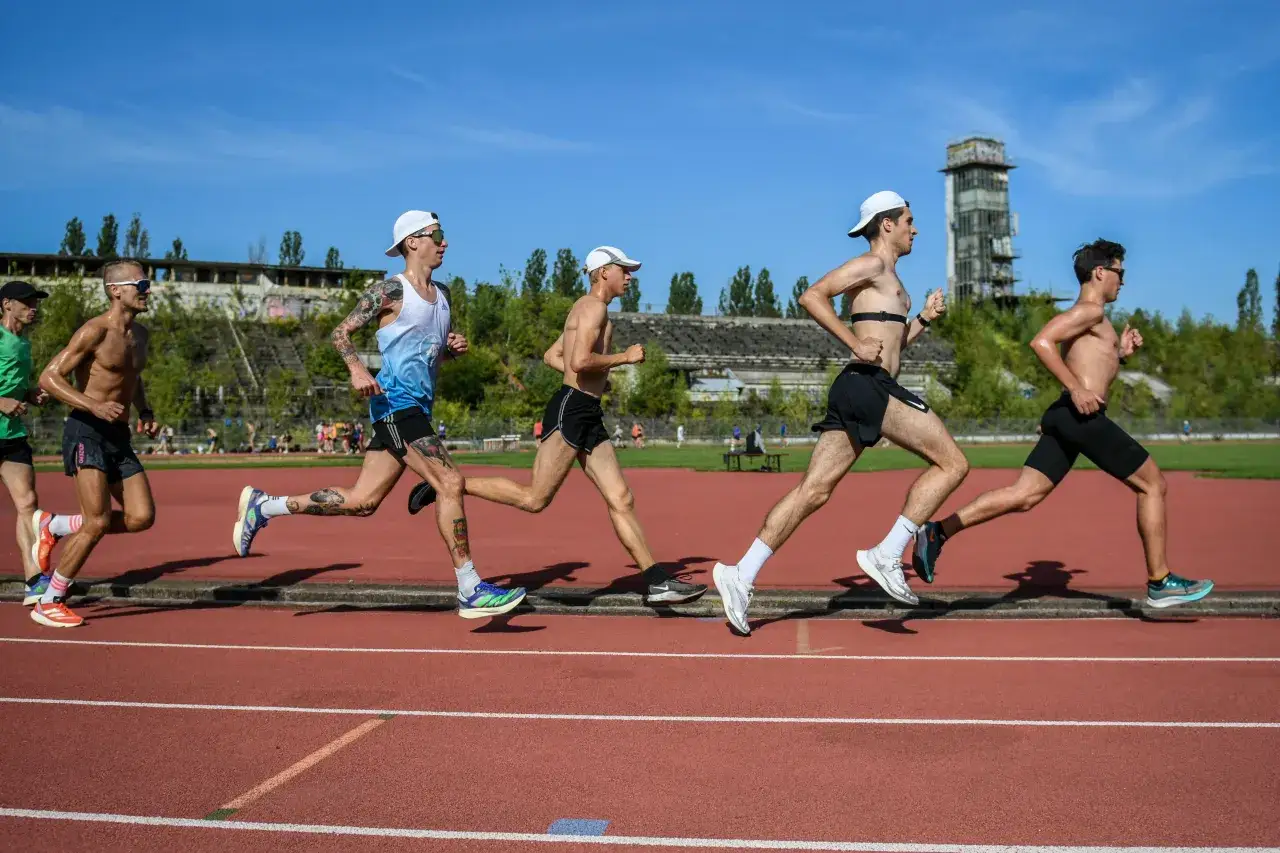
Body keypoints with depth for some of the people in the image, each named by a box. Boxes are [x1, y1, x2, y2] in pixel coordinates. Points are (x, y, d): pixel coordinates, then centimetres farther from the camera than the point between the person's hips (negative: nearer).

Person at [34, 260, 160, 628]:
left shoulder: (140, 335, 12)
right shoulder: (95, 331, -13)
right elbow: (49, 377, -17)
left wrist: (144, 412, 11)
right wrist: (94, 406, -28)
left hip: (119, 437, 8)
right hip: (86, 433, -8)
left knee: (142, 518, -1)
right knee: (99, 522, -13)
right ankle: (48, 603, 3)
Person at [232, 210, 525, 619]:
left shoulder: (442, 293, 17)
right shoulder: (391, 290, -6)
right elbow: (341, 332, -6)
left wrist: (455, 347, 5)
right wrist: (357, 368, -24)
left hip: (417, 408, 9)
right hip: (396, 402, -9)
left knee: (362, 501, 9)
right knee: (450, 483, -17)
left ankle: (262, 506, 23)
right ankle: (471, 591, -12)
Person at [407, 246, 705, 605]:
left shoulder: (587, 311, 23)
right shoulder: (594, 306, -8)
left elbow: (551, 356, 29)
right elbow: (579, 361, -22)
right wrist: (624, 357, -9)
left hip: (589, 416, 10)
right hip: (571, 410, -10)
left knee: (622, 500, 4)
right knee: (534, 499, -10)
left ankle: (657, 582, 3)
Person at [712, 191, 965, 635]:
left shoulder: (887, 277, 28)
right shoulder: (871, 265, -2)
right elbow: (812, 296, -14)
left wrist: (924, 319, 18)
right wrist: (855, 344, -17)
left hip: (859, 390, 9)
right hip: (869, 386, -9)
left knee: (812, 491, 2)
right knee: (952, 463, -5)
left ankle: (741, 576, -3)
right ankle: (887, 555, -9)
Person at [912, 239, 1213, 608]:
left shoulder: (1086, 316, 26)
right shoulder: (1090, 311, -5)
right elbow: (1041, 341, -21)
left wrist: (1120, 352, 22)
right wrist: (1077, 389, -22)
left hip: (1066, 416, 9)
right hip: (1083, 416, -9)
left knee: (1022, 496, 0)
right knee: (1153, 484, 4)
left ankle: (937, 532, -11)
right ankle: (1160, 583, 9)